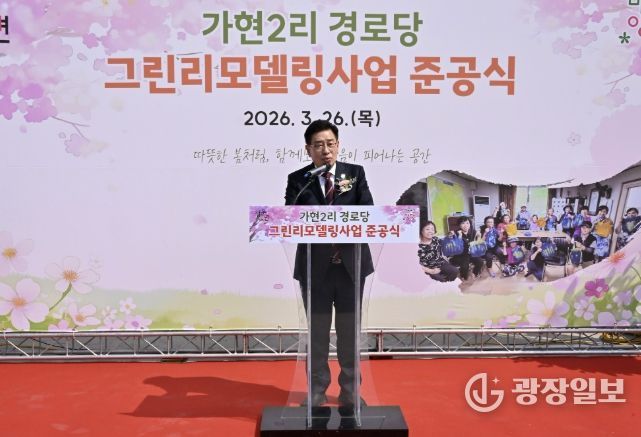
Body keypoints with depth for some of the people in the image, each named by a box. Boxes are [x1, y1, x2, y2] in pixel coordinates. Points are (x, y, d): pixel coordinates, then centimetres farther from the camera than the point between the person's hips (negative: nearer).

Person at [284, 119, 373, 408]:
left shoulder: (355, 173, 4)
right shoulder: (297, 180, 1)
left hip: (350, 262, 1)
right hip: (314, 265, -1)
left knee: (350, 330, 10)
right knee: (317, 332, 10)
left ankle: (350, 391, 25)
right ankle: (317, 391, 25)